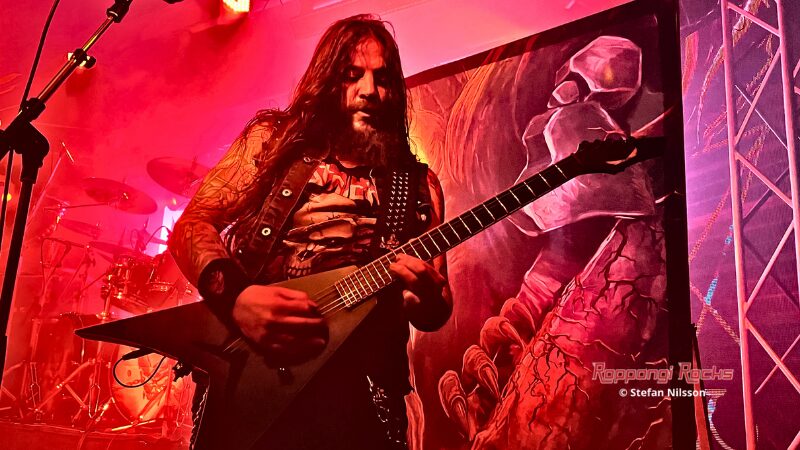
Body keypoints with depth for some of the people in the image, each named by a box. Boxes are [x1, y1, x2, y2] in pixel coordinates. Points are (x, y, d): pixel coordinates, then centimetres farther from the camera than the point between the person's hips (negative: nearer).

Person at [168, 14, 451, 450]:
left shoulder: (418, 184, 10)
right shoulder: (272, 137, 8)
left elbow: (435, 313, 11)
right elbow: (191, 225, 1)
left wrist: (427, 294, -13)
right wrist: (236, 296, -17)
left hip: (359, 391, 1)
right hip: (249, 373, -1)